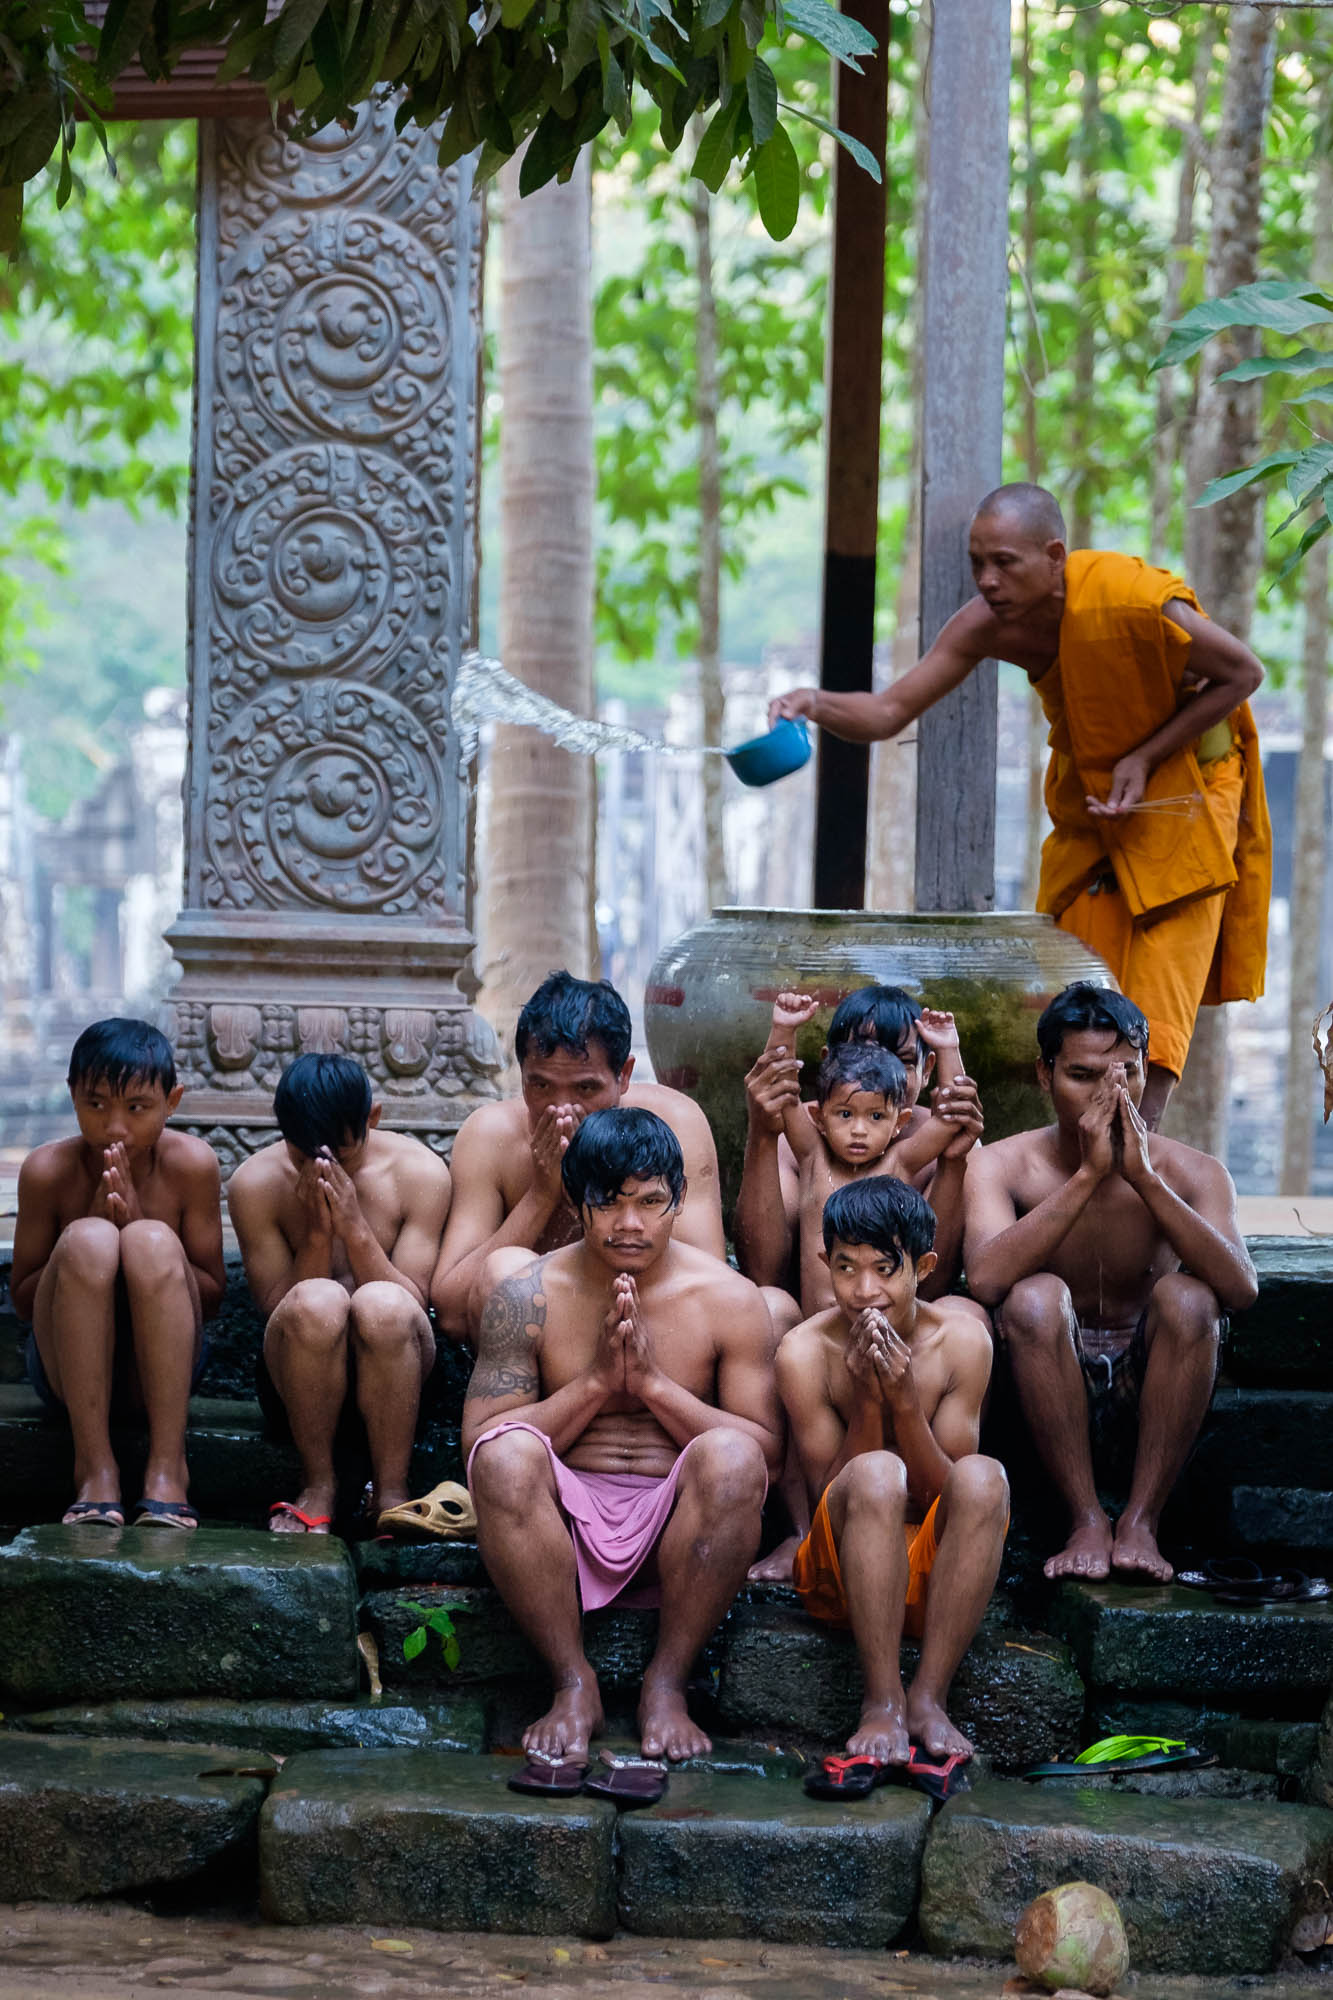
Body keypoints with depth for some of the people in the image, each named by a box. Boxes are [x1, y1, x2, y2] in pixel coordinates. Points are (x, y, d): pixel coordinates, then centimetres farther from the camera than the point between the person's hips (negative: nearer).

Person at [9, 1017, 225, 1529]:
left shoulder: (191, 1164, -9)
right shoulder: (47, 1170, -10)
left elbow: (211, 1298, -6)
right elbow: (23, 1300, -3)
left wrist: (137, 1225, -20)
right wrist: (93, 1227, -19)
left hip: (161, 1364, 0)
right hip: (69, 1368, 0)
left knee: (152, 1242, -30)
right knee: (88, 1239, -30)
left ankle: (167, 1469, -31)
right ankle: (94, 1469, -29)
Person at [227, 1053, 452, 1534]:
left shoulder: (419, 1172, -7)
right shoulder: (256, 1182, -7)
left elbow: (413, 1303, -13)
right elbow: (277, 1310, -10)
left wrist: (355, 1228, -25)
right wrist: (317, 1233, -23)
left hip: (391, 1364, 0)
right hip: (297, 1376, 0)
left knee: (381, 1304, -36)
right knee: (316, 1302, -35)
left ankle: (390, 1494, -21)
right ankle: (318, 1489, -17)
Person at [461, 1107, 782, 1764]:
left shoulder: (727, 1298, 1)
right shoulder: (527, 1297, 1)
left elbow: (767, 1451, -3)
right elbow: (478, 1441, -5)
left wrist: (656, 1384, -13)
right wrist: (595, 1383, -13)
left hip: (676, 1524, 0)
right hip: (566, 1518, 0)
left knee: (729, 1455, -32)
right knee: (505, 1454, -32)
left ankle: (666, 1685, -18)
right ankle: (573, 1684, -18)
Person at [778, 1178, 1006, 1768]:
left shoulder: (961, 1339, -6)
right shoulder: (806, 1352, -9)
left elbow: (945, 1495, -7)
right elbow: (828, 1497, -9)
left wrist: (906, 1401, -22)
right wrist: (867, 1402, -22)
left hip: (934, 1566, 2)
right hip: (842, 1571, -2)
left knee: (983, 1476, -31)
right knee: (875, 1474, -34)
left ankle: (929, 1697, -27)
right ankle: (882, 1703, -32)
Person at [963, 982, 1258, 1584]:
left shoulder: (1191, 1172, -7)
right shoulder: (1001, 1166, -9)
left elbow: (1240, 1288, -26)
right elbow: (985, 1280, -30)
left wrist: (1145, 1178, -32)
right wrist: (1088, 1176, -33)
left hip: (1147, 1379, 1)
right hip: (1051, 1380, -1)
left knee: (1187, 1296, -28)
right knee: (1036, 1298, -31)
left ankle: (1140, 1522, -23)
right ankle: (1087, 1522, -24)